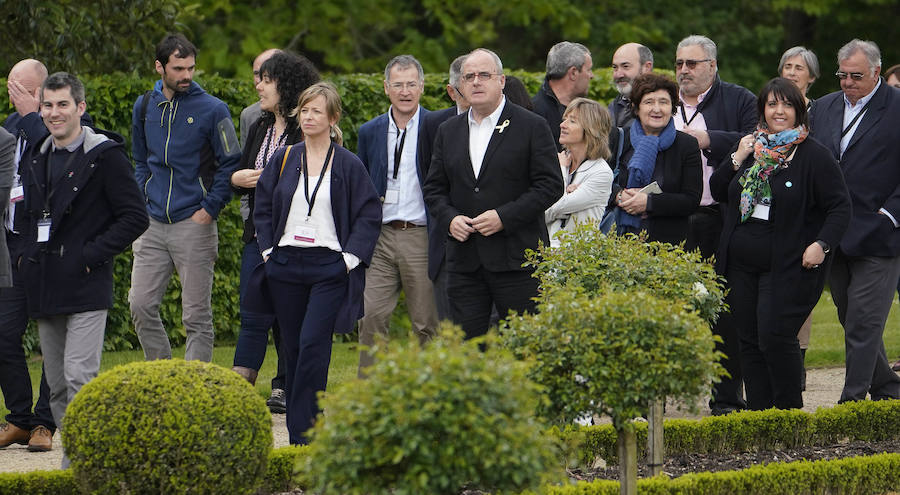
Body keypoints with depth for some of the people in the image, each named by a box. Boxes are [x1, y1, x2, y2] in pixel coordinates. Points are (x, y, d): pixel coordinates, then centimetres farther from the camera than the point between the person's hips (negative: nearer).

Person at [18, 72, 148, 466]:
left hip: (85, 286, -7)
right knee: (57, 387, 8)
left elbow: (134, 217, -7)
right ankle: (75, 461, 14)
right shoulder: (35, 158, 15)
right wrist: (26, 255, 12)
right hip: (44, 291, 7)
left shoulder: (105, 156, -5)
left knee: (79, 378, -14)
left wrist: (92, 255, -13)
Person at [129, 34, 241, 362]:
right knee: (141, 305, 1)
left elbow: (230, 165, -3)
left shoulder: (212, 110, -5)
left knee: (196, 314, -1)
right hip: (152, 224, 5)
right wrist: (141, 201, 10)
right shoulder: (145, 107, 10)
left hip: (194, 224, -5)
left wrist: (209, 209, -10)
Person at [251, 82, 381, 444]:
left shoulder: (348, 165, 0)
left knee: (313, 345, -13)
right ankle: (298, 428, 13)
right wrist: (268, 250, 4)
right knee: (292, 347, 6)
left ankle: (302, 434, -12)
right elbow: (263, 207, 15)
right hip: (285, 265, 4)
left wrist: (351, 257, -8)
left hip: (329, 267, -4)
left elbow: (369, 214, 0)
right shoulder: (284, 160, 9)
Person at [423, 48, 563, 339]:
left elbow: (550, 185, -5)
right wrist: (449, 219, -5)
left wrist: (505, 217, -15)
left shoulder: (532, 127, 0)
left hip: (516, 260, -4)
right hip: (464, 261, 4)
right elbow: (434, 188, 16)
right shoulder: (449, 131, 15)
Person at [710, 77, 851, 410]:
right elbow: (717, 192, 14)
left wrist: (821, 244, -19)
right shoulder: (751, 149, 12)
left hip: (788, 266, -6)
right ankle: (758, 416, 12)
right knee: (749, 341, 6)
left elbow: (840, 207, -5)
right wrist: (736, 159, -1)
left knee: (775, 338, -13)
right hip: (742, 264, 6)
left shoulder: (814, 156, -5)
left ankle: (790, 412, -1)